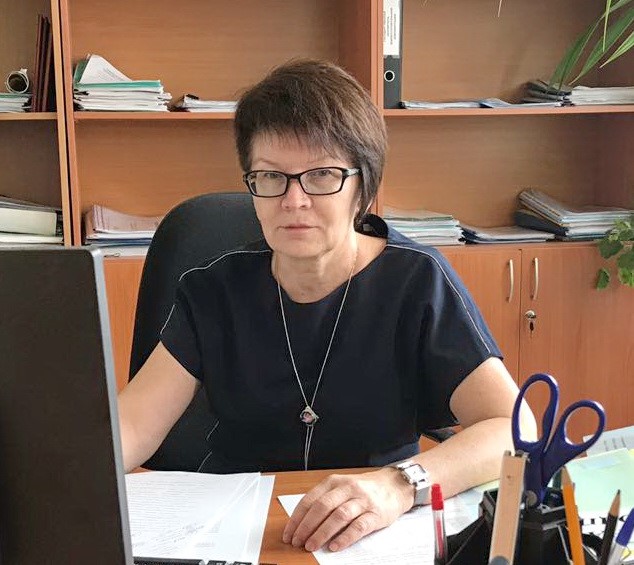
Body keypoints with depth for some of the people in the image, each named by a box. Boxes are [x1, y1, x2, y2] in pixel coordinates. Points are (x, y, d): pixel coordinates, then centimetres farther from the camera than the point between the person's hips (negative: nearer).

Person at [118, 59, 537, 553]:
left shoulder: (417, 282, -8)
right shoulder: (213, 291, 1)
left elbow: (515, 429, -17)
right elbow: (130, 426, -6)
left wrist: (401, 485, -35)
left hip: (378, 538, -2)